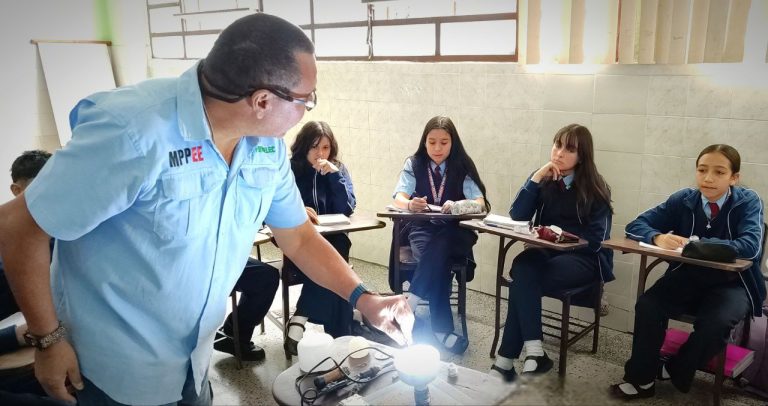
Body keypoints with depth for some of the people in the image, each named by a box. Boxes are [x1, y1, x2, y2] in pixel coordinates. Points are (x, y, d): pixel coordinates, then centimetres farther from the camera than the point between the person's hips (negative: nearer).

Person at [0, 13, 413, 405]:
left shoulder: (267, 146, -8)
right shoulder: (133, 132, -31)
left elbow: (299, 237, 4)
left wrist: (362, 298, -5)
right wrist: (49, 340, -14)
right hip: (115, 368, -5)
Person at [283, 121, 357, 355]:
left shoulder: (338, 169, 9)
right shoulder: (289, 170, 2)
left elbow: (347, 209, -2)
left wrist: (334, 175, -12)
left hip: (332, 240, 2)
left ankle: (299, 321, -23)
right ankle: (339, 337, -21)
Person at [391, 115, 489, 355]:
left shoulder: (462, 167, 3)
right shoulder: (414, 164, 4)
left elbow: (480, 203, -10)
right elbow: (398, 198, -10)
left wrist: (458, 205, -35)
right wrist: (410, 204, -37)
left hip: (454, 233, 0)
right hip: (421, 229, 0)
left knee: (440, 247, -36)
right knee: (437, 259, -33)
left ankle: (409, 304, -33)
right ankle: (441, 329, -31)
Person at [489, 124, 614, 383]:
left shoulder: (595, 189, -3)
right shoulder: (544, 180, 8)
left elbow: (597, 239, -8)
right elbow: (517, 215, -4)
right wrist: (536, 177, -11)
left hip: (584, 257, -4)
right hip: (546, 250, 4)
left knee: (523, 280, -31)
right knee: (522, 267, -33)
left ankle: (506, 361, -26)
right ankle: (534, 353, -34)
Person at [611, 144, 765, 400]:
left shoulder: (748, 202, -10)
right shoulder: (683, 199, -3)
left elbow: (750, 247, -27)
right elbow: (635, 226, -5)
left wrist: (695, 243, -35)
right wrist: (658, 237, -28)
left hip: (731, 284, -2)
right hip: (688, 277, 2)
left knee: (717, 321, -32)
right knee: (647, 305, -24)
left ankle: (676, 372, -3)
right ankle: (642, 379, -7)